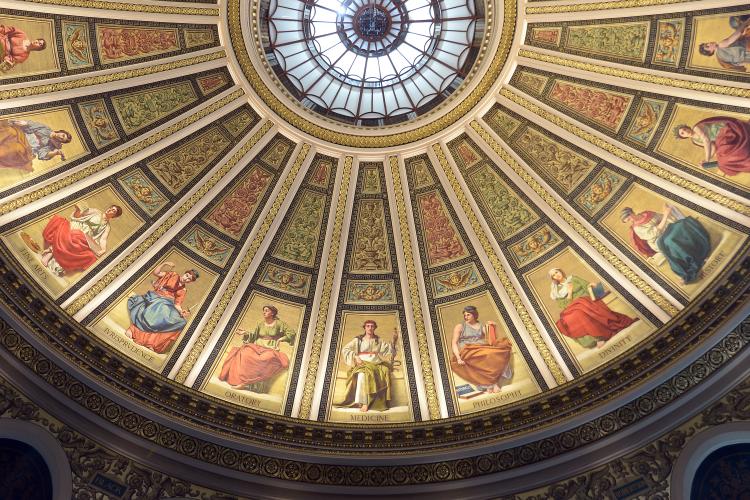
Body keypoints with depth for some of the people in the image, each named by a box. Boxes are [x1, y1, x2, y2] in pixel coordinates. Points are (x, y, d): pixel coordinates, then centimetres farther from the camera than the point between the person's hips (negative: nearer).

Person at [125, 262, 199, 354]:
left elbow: (177, 304, 9)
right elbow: (156, 273, 9)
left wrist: (181, 312, -10)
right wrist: (165, 264, -3)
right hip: (155, 298, -2)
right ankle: (132, 328, -28)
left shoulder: (183, 290, 19)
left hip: (167, 304, 2)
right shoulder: (172, 275, 16)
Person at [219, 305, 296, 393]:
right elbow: (252, 335, 12)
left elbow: (291, 334, 1)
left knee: (268, 358, -39)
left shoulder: (279, 323, 5)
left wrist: (280, 339, -9)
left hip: (270, 349, -4)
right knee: (245, 353, -27)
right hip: (258, 347, 4)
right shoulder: (260, 324, 18)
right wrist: (245, 333, -7)